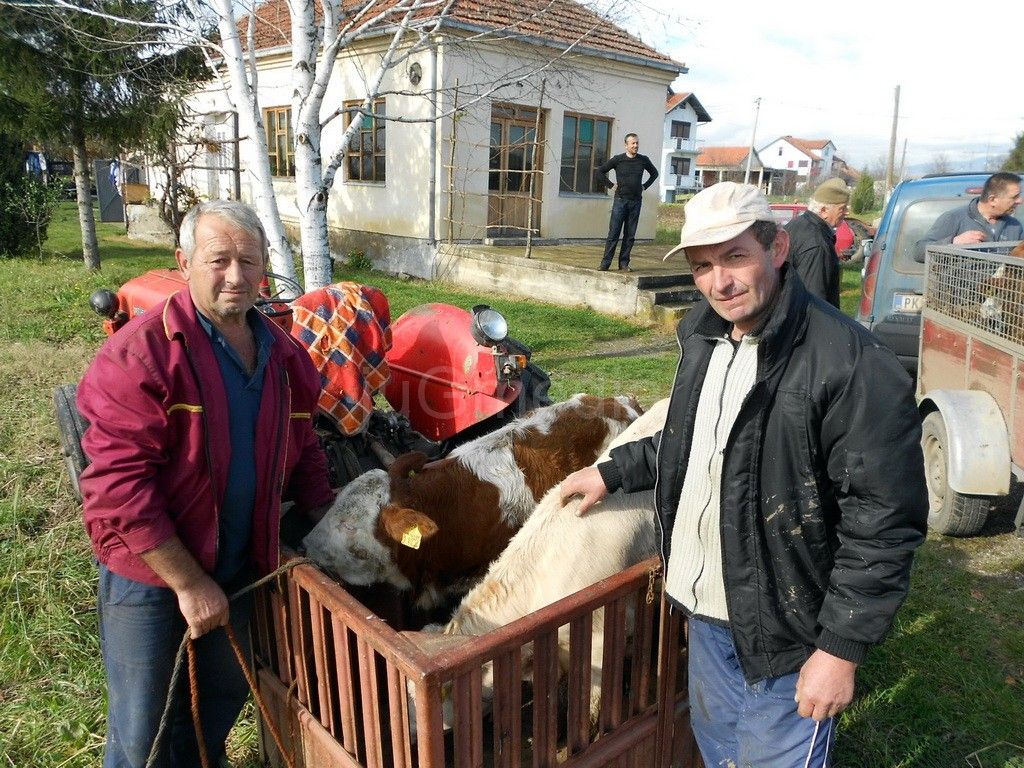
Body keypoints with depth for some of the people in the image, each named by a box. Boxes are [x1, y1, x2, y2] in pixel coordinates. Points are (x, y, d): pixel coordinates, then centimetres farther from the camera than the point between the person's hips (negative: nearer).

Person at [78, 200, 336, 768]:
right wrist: (189, 583, -21)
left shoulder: (283, 356, 0)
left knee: (226, 690, 25)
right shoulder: (142, 351, -20)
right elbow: (118, 482, -23)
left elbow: (301, 453, 9)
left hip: (239, 566, 6)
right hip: (148, 572, -5)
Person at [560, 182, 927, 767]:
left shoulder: (851, 363, -24)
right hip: (707, 611, 7)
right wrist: (612, 472, 17)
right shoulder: (702, 336, 1)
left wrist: (842, 647, -19)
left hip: (787, 634, -7)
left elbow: (885, 521, -22)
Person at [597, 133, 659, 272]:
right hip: (620, 200, -2)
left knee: (630, 235, 3)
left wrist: (644, 186, 11)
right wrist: (611, 185, 1)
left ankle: (624, 263, 9)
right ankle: (605, 263, -4)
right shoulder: (618, 159, -1)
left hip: (636, 201, 3)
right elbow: (600, 171, 7)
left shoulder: (644, 160, 6)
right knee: (613, 233, -6)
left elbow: (654, 173, 22)